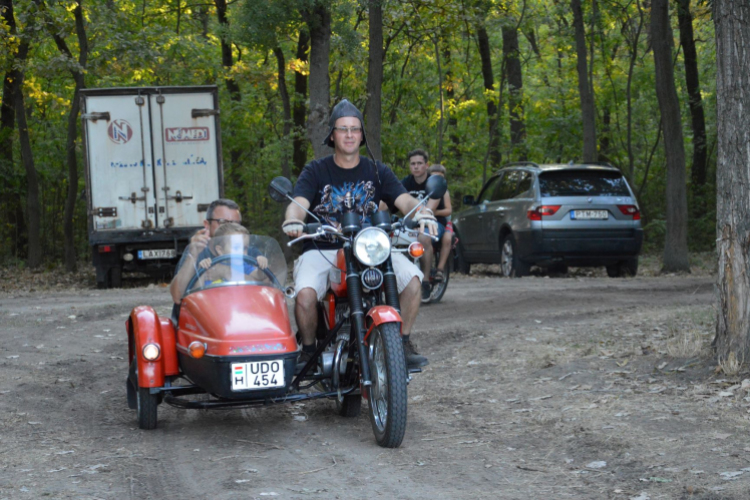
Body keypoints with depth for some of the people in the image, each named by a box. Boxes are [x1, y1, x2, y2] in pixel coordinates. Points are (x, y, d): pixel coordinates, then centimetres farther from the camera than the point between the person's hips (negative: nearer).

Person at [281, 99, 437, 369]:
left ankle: (403, 342, -3)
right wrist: (293, 220, -36)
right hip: (322, 250, -2)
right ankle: (308, 350, -3)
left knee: (412, 278, -23)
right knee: (305, 293, -31)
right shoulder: (315, 171, 5)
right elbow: (298, 202, -12)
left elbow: (404, 199, -5)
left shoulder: (377, 172, 10)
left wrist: (422, 212, -28)